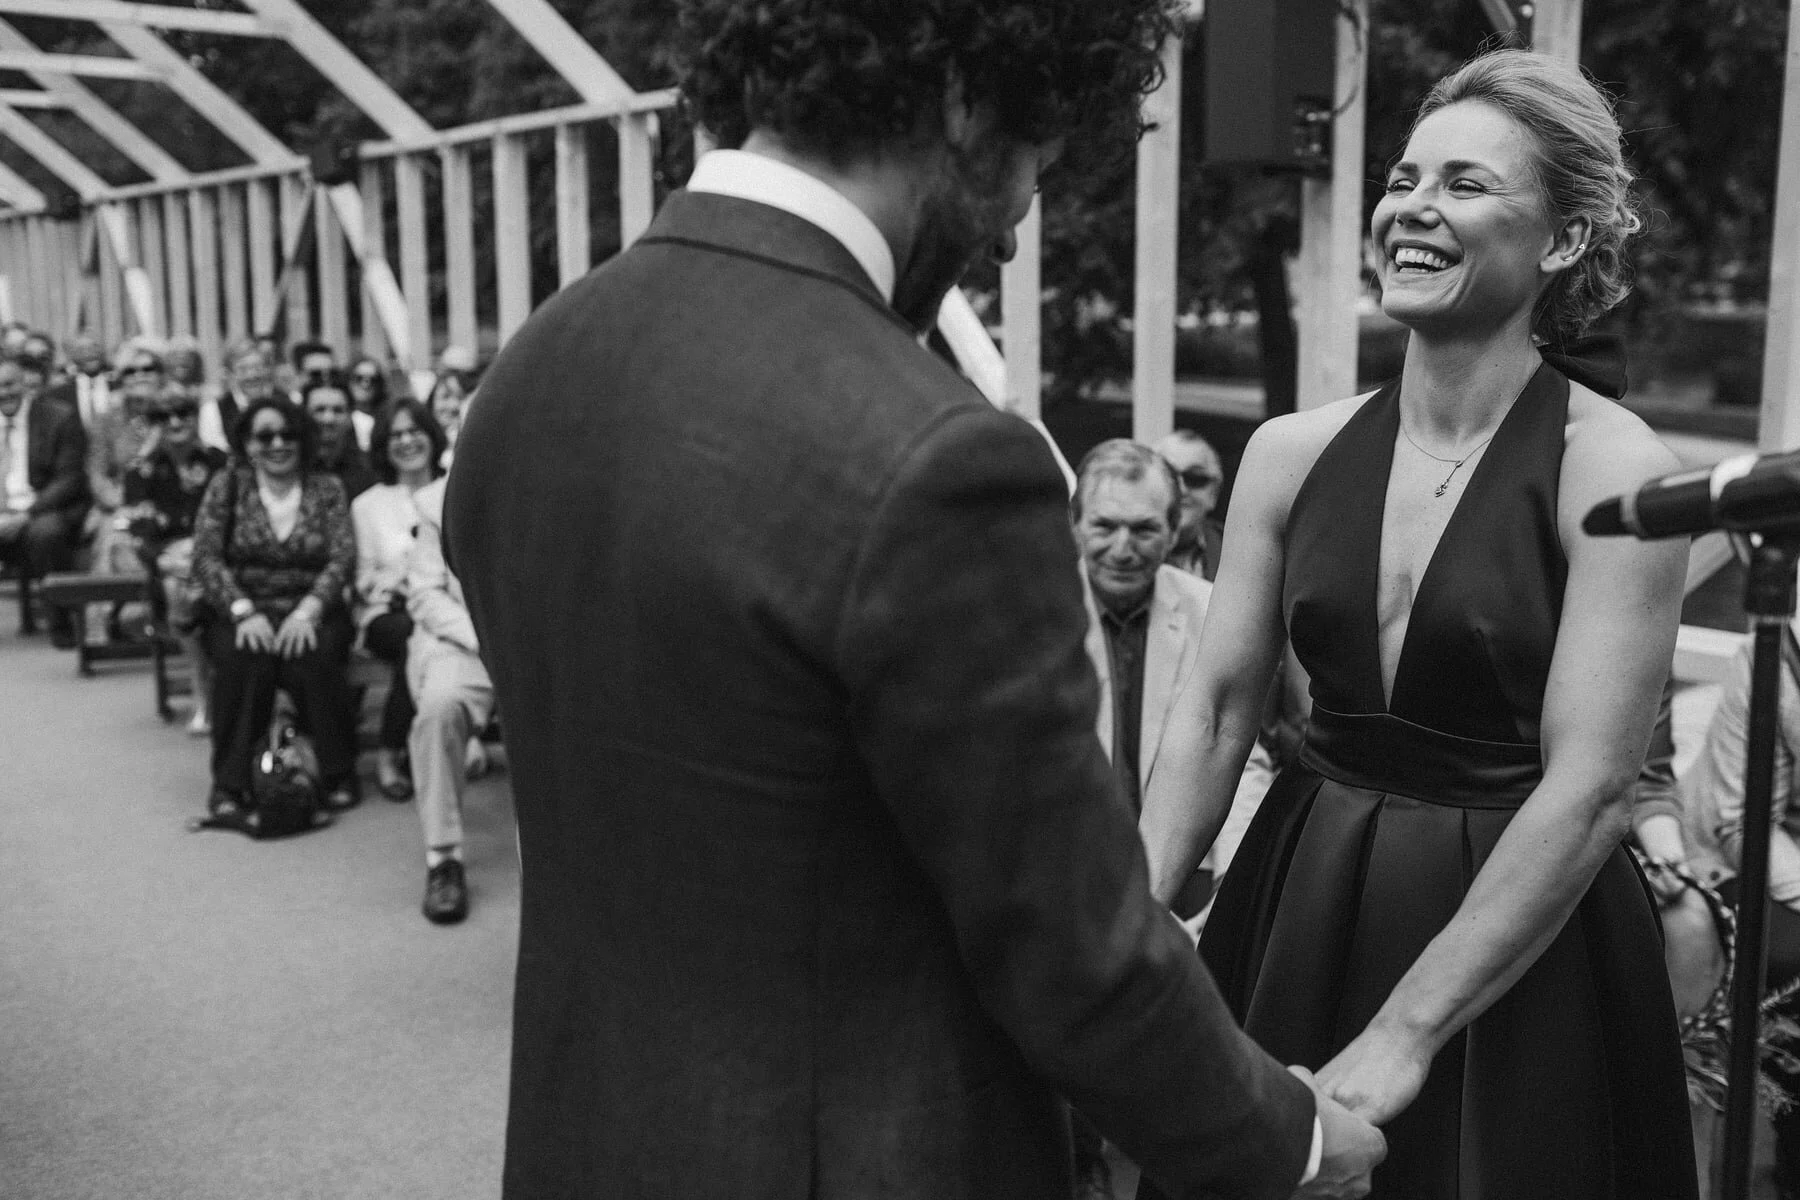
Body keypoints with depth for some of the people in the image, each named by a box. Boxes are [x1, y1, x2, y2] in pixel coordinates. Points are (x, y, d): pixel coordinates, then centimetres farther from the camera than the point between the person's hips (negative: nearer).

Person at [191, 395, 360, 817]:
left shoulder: (326, 487, 8)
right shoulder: (227, 485, 8)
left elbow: (342, 558, -2)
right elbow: (206, 558, -2)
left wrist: (307, 611, -19)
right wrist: (244, 612, -17)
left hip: (309, 612, 0)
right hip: (242, 612, 0)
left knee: (315, 657, -32)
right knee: (245, 657, -32)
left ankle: (339, 775, -15)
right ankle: (229, 782, -18)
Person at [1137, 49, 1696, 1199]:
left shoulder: (1615, 470, -13)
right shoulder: (1291, 453, -1)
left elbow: (1590, 790, -17)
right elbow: (1215, 712, 1)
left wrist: (1405, 1033, -19)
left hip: (1521, 948, -4)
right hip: (1296, 907, 4)